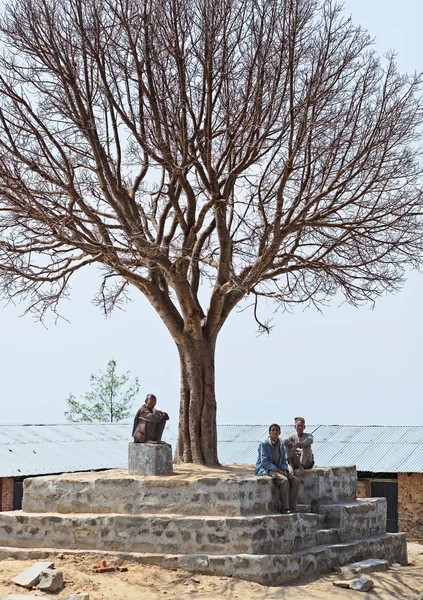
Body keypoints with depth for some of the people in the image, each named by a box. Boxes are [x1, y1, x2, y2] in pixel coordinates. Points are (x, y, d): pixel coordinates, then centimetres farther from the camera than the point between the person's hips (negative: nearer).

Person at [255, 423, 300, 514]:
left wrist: (284, 470, -7)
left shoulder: (281, 445, 14)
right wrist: (277, 470, -20)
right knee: (284, 480, -33)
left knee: (296, 481, -17)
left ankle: (292, 507, -18)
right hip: (265, 470, -7)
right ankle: (284, 508, -29)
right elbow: (264, 462, -13)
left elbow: (284, 461, 16)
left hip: (279, 470, 7)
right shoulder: (264, 445, -5)